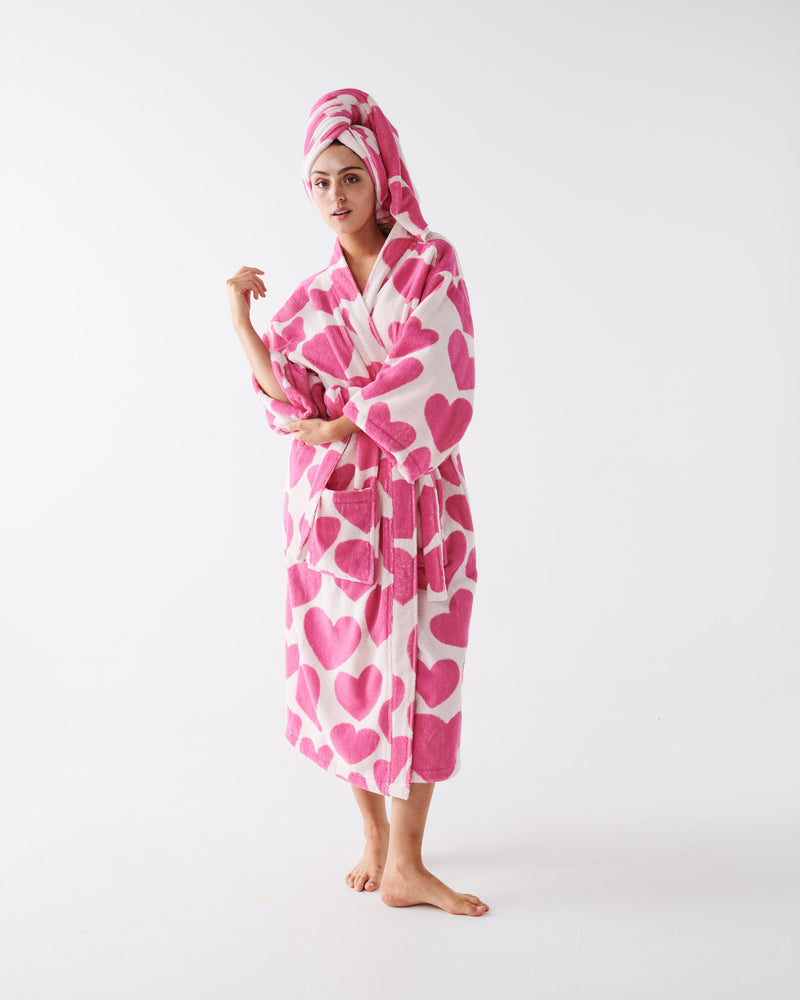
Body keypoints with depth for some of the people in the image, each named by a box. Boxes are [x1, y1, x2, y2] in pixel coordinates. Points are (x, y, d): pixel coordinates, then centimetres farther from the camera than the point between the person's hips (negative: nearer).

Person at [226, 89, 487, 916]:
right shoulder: (311, 299, 11)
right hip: (334, 501, 3)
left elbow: (429, 377, -12)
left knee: (418, 669, -3)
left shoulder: (430, 263, 1)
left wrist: (338, 426, -9)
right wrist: (240, 316, -2)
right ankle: (375, 836, 25)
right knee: (345, 665, 6)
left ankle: (405, 865, 6)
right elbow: (290, 401, 0)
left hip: (417, 498, -3)